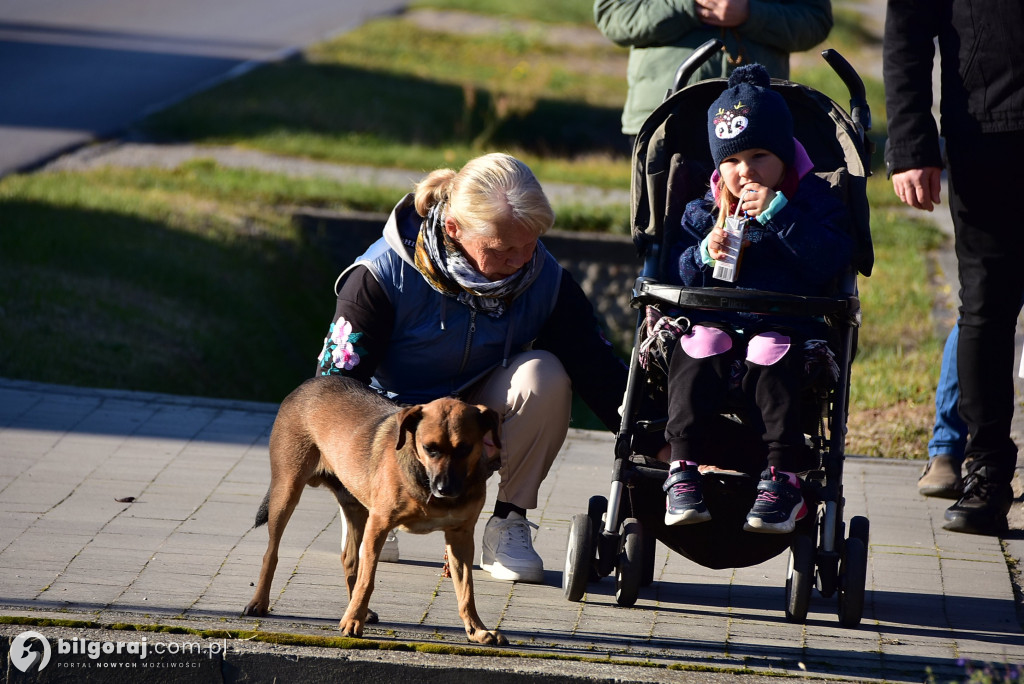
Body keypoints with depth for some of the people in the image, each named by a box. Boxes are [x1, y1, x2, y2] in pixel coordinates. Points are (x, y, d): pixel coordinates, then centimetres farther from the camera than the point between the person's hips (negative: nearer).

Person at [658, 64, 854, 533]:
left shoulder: (814, 204, 10)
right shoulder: (702, 214, 19)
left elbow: (829, 262, -8)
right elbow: (674, 278, 11)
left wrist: (778, 214, -13)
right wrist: (704, 256, -10)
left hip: (786, 330, -2)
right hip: (714, 323, 2)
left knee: (772, 353, -35)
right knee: (699, 346, -32)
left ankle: (784, 479, -35)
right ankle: (683, 469, -34)